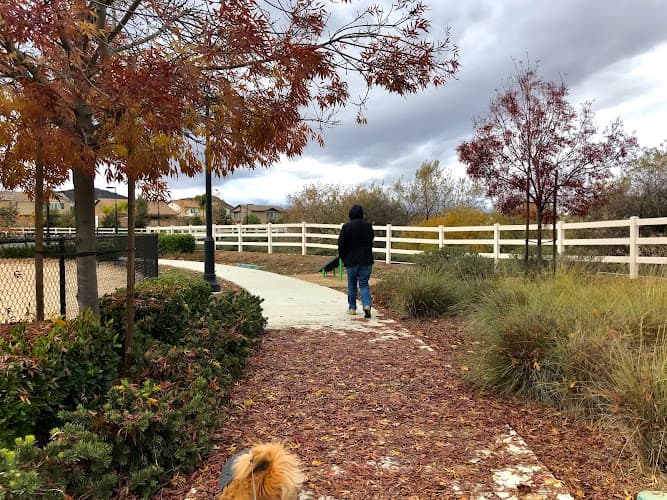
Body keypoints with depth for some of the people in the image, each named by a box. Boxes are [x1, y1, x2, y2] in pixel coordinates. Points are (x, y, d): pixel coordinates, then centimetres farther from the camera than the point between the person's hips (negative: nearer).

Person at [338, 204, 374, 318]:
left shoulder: (346, 227, -9)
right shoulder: (368, 226, 2)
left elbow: (341, 244, -7)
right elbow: (371, 241, 10)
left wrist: (342, 257, 8)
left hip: (351, 261, -2)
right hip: (366, 260, 2)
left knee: (352, 285, 13)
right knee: (364, 284, 7)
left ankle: (352, 308, 23)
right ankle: (367, 305, -13)